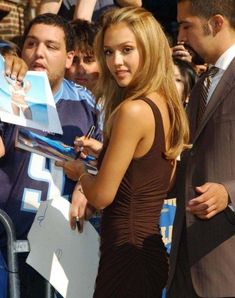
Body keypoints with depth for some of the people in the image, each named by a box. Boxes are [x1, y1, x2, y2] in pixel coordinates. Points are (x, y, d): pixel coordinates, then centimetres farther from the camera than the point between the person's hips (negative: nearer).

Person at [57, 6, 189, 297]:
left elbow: (101, 196, -16)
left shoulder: (133, 110, -20)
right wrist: (105, 152, 17)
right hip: (153, 249, 9)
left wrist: (80, 173, 4)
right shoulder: (168, 104, 5)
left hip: (125, 253, -9)